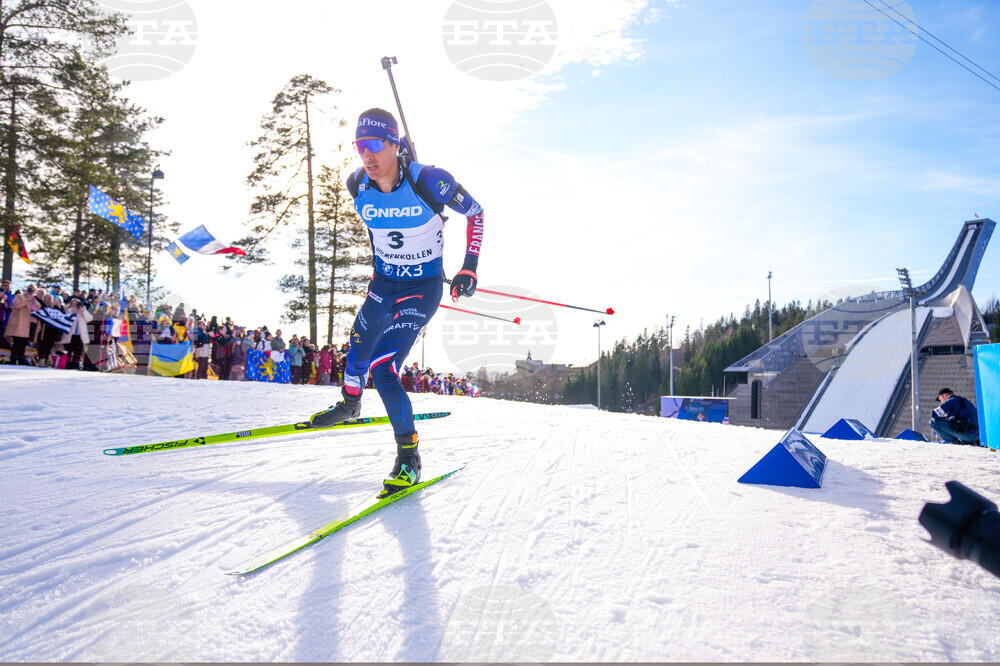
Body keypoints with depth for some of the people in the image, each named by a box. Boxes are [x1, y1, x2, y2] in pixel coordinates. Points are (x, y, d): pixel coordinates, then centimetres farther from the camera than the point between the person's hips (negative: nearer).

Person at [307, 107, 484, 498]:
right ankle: (349, 405, 54)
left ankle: (409, 457, -4)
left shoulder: (429, 181, -25)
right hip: (384, 282, 6)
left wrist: (469, 269, -13)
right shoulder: (357, 186, -10)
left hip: (424, 287, -6)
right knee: (358, 347, 20)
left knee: (381, 368, -18)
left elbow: (475, 212, -9)